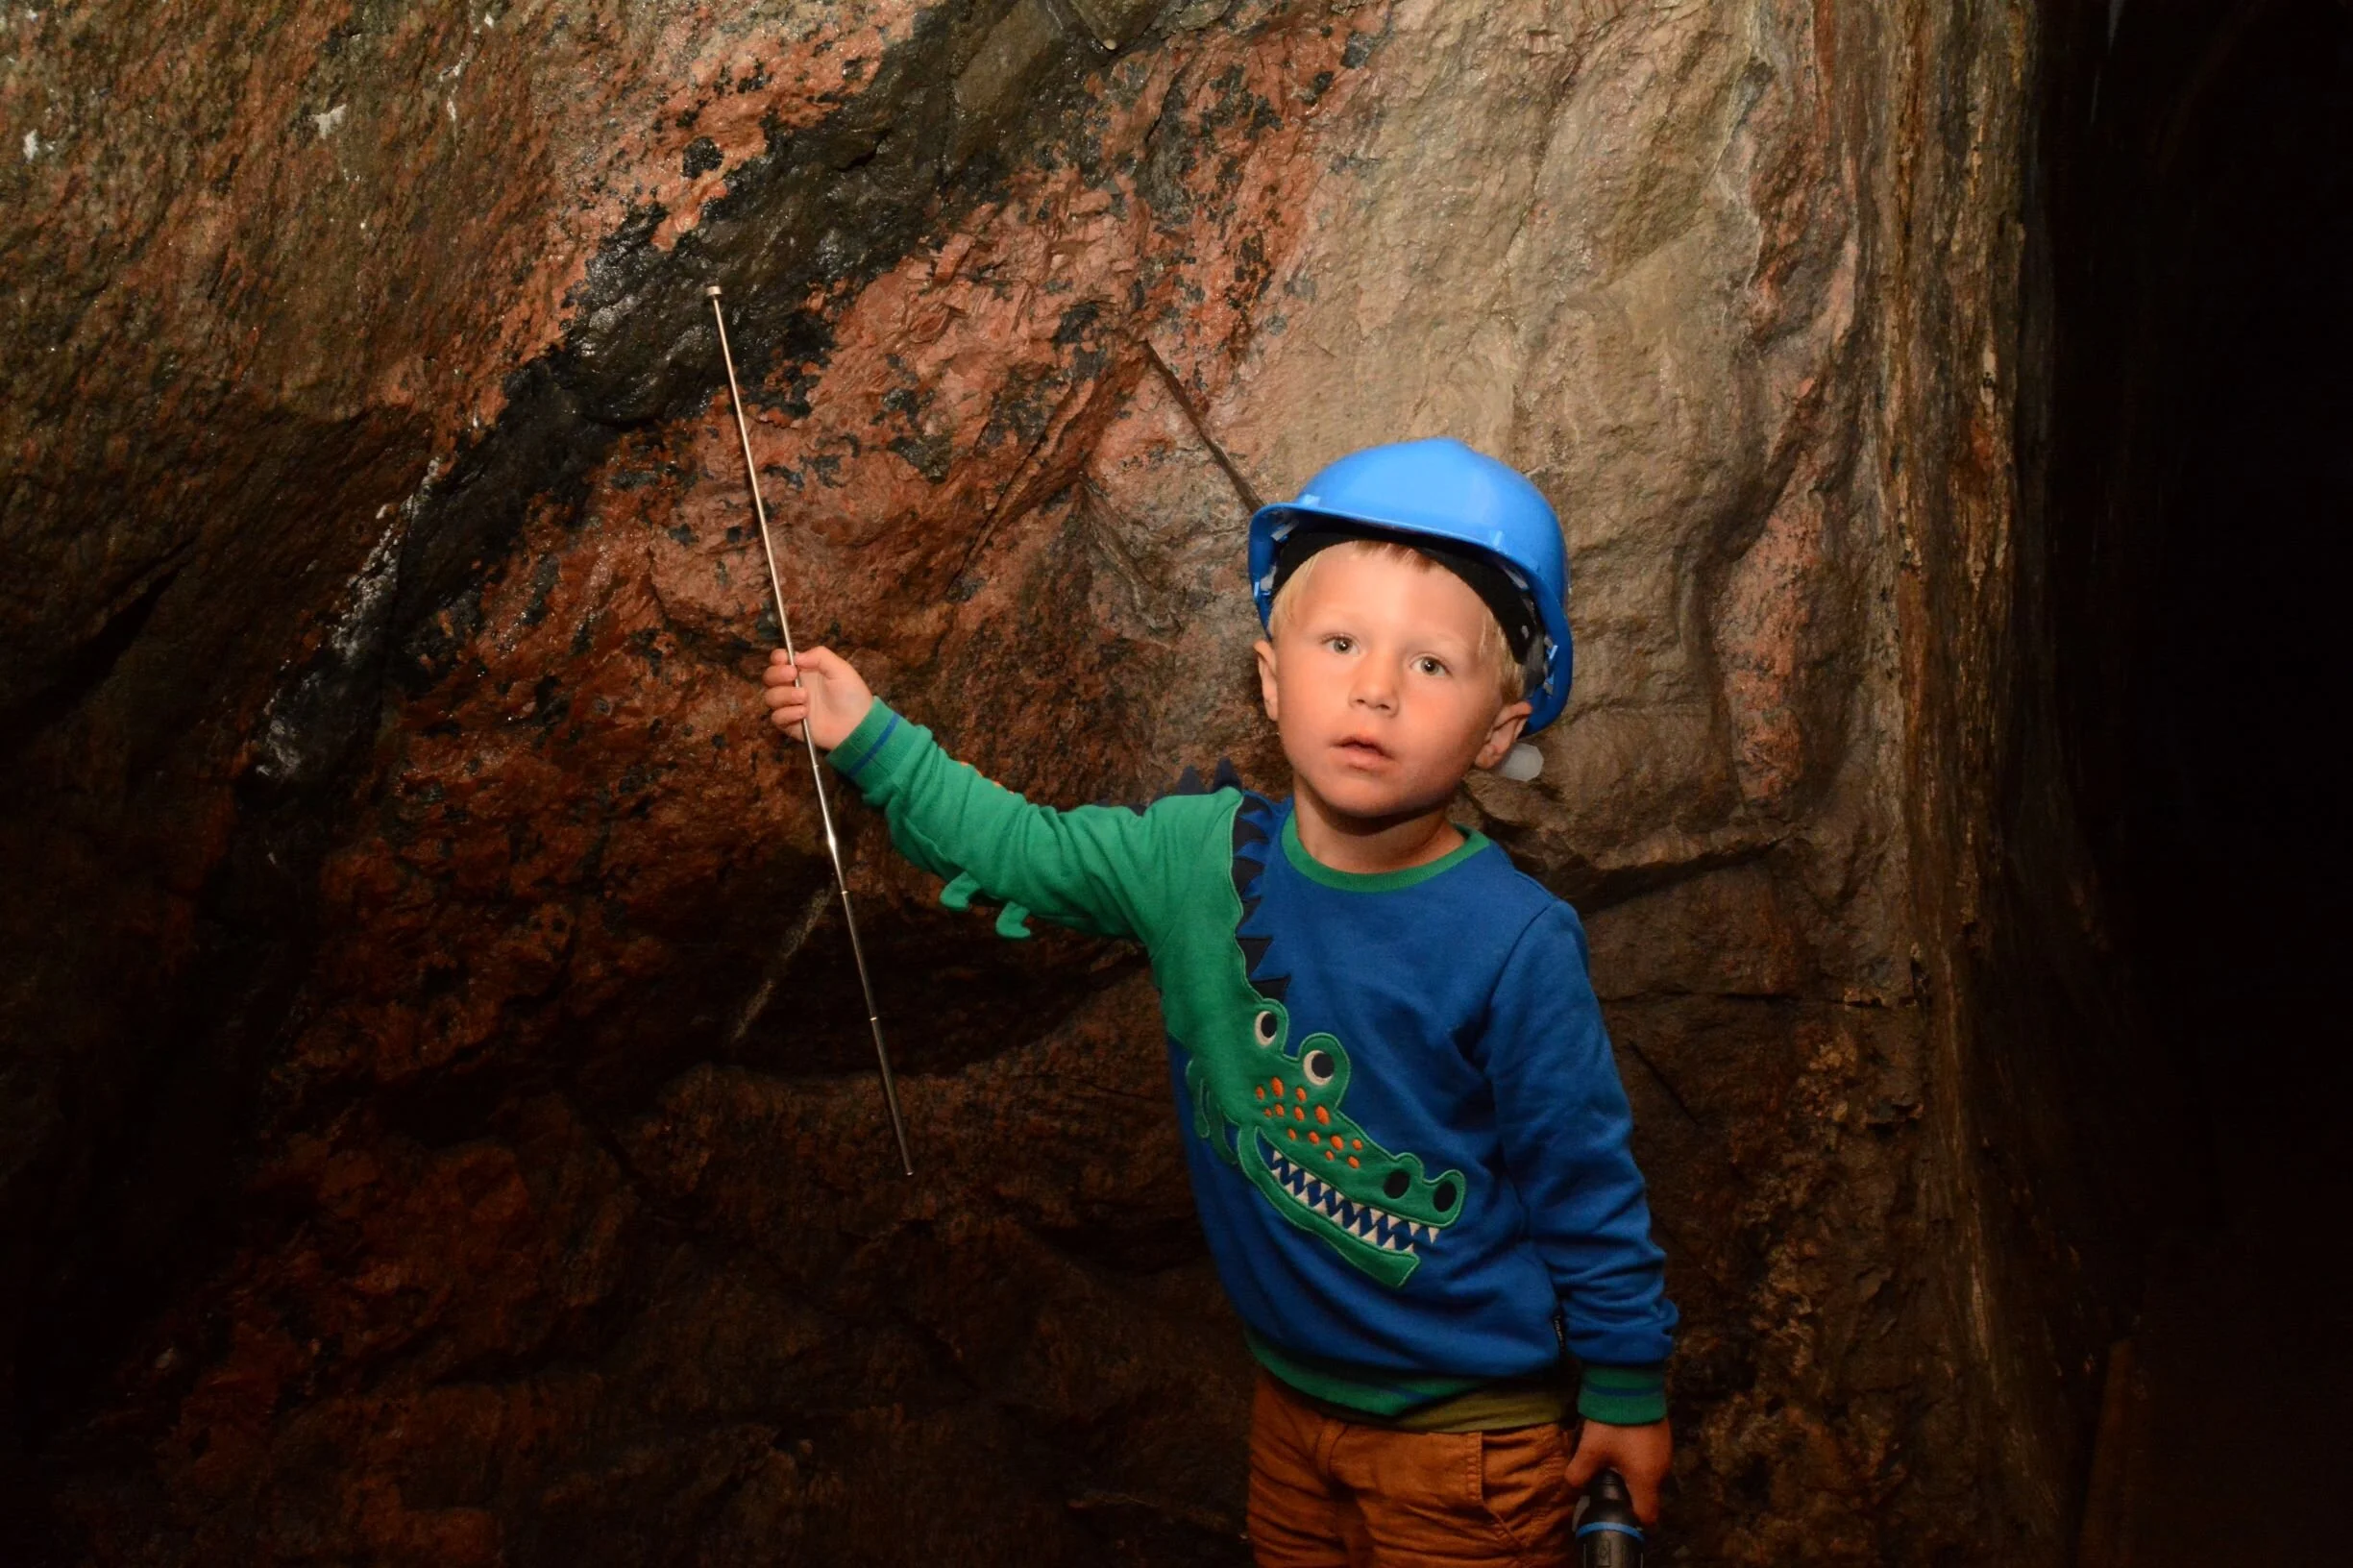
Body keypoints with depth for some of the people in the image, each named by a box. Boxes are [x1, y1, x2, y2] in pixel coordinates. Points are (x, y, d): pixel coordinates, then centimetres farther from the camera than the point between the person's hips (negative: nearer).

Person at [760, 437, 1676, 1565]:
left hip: (1465, 1426, -5)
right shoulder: (1199, 857, -10)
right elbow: (1024, 849, 8)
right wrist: (872, 741, 4)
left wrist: (1627, 1392, -5)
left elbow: (1585, 1186, -14)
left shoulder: (1514, 943, -23)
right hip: (1292, 1391, 5)